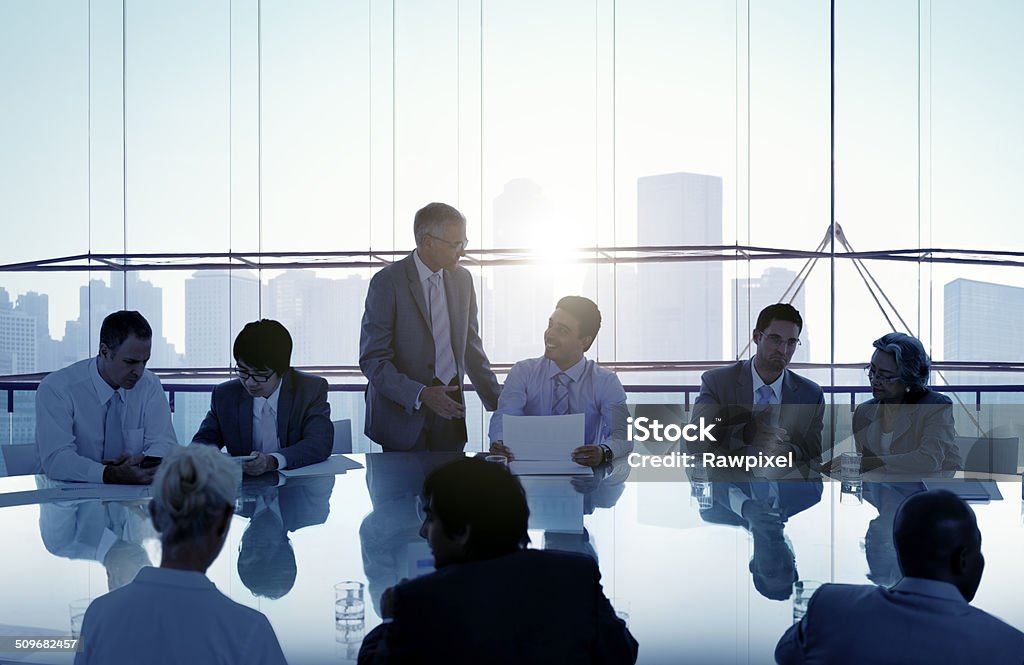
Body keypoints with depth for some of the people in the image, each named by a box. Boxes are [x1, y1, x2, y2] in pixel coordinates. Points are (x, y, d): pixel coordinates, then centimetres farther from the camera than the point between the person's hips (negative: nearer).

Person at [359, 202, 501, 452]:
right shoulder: (387, 282, -11)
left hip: (450, 409, 5)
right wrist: (421, 394, -25)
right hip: (404, 416, -5)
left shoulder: (462, 279, 8)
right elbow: (372, 360, -14)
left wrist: (498, 402, 10)